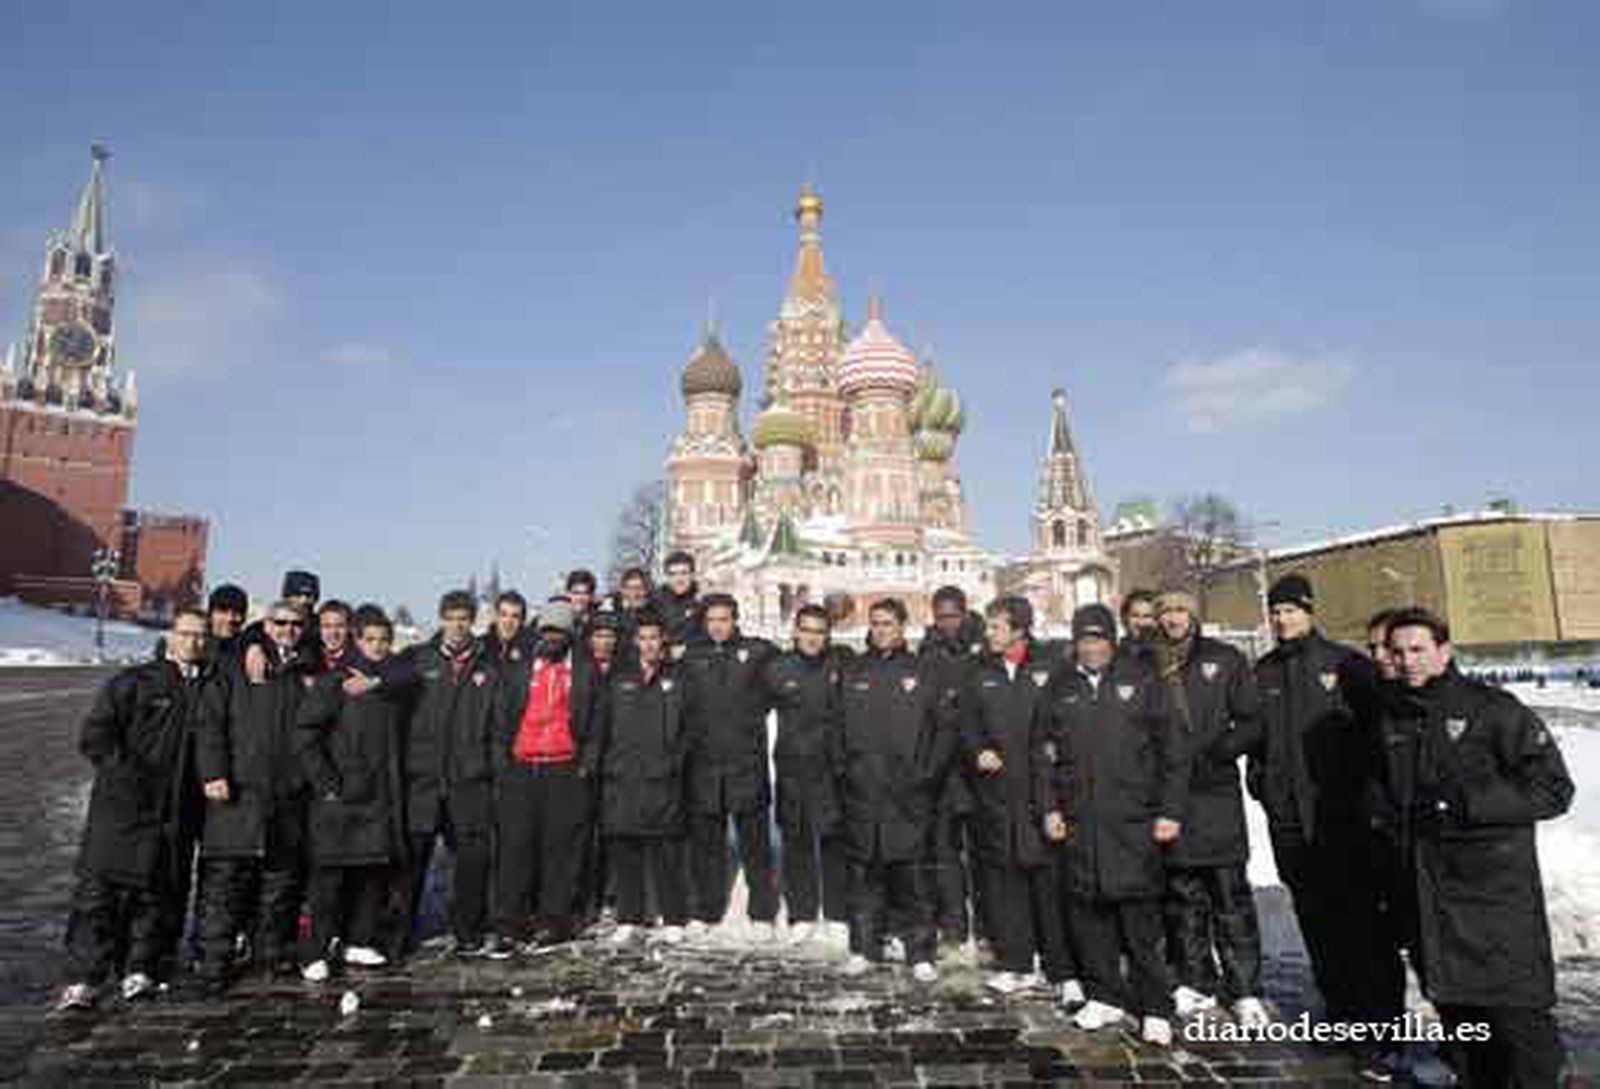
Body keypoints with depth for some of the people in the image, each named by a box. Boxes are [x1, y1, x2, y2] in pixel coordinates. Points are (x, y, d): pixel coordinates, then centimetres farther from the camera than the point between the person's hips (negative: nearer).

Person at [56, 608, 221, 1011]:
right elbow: (93, 735, -1)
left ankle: (140, 970, 17)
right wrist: (124, 771, -10)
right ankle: (83, 978, 6)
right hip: (121, 805, -2)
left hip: (172, 810, 3)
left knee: (153, 891, 6)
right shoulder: (134, 682, 3)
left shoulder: (211, 686, 11)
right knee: (98, 887, -2)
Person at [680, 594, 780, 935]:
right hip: (703, 763, 2)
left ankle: (763, 914, 15)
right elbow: (681, 706, 13)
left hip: (747, 761, -2)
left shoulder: (758, 652, 1)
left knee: (755, 842, 4)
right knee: (705, 842, 11)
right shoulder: (692, 658, 9)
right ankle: (706, 911, 25)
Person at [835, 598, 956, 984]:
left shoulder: (927, 672, 3)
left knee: (911, 873, 0)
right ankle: (864, 948, 21)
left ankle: (921, 954, 12)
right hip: (861, 792, 3)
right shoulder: (851, 672, 11)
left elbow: (946, 728, 1)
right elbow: (836, 727, 13)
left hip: (909, 793, -2)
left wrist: (926, 775, -5)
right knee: (864, 871, 9)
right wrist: (842, 769, 4)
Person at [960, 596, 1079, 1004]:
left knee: (1048, 878, -3)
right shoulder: (979, 674, 10)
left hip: (1041, 790, -3)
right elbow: (967, 727, 14)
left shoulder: (1049, 668, 0)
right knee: (1003, 874, 8)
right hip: (994, 791, 3)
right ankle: (1016, 965, 21)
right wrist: (978, 753, -7)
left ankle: (1063, 973, 8)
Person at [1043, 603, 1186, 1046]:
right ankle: (1105, 996, 24)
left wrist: (1170, 809, -4)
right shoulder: (1060, 687, 10)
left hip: (1133, 820, -3)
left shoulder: (1140, 679, 3)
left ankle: (1155, 1009, 11)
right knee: (1088, 910, 8)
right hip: (1079, 821, 3)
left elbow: (1171, 750, 2)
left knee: (1141, 913, -2)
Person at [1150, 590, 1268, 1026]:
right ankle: (1195, 982, 21)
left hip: (1215, 791, -2)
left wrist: (1214, 753, -9)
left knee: (1231, 895, 0)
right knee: (1182, 895, 9)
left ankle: (1245, 990, 9)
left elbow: (1252, 724, 2)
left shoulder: (1224, 660, 4)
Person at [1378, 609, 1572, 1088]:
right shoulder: (1393, 719, 9)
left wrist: (1467, 801, -19)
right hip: (1427, 890, 6)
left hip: (1495, 885, -5)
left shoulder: (1492, 708, -9)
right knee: (1452, 1003, 15)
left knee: (1517, 1009, 0)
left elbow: (1553, 789, -11)